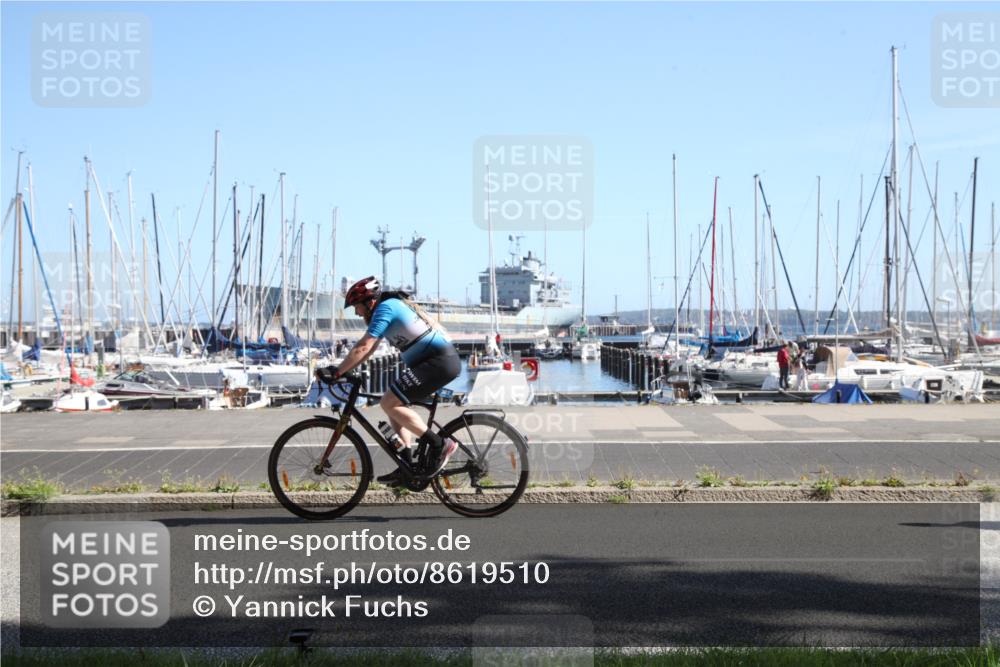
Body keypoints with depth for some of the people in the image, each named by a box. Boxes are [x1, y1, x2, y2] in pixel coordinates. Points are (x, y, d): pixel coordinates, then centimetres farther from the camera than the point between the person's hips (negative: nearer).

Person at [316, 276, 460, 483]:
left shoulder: (385, 308, -10)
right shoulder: (393, 306, 20)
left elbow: (363, 348, -16)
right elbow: (369, 349, 23)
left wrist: (337, 372, -10)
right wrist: (343, 370, 17)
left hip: (439, 361, -10)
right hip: (445, 360, 10)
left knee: (389, 403, -13)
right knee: (394, 404, 13)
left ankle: (439, 445, -10)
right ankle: (406, 467, 11)